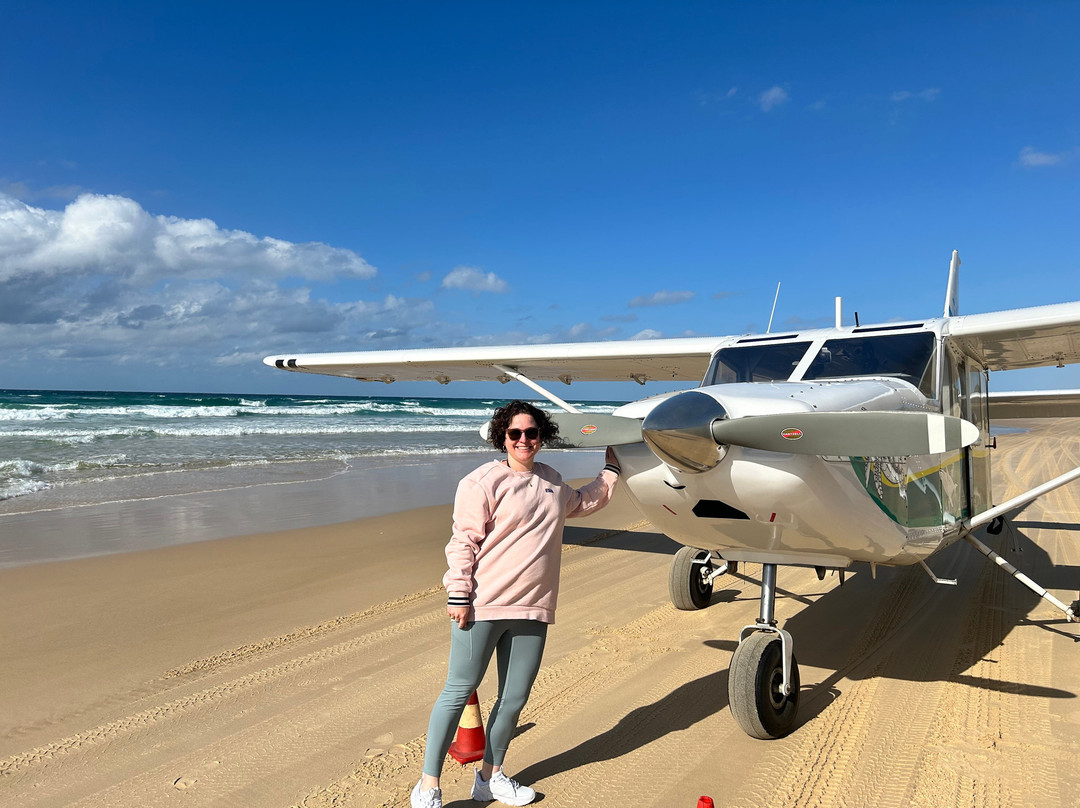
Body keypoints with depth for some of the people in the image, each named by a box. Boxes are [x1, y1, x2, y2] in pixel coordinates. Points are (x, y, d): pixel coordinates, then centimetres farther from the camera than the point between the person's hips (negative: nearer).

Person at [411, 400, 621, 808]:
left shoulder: (551, 480, 15)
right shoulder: (484, 480, -7)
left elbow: (583, 502, 37)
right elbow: (463, 541, -10)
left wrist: (610, 469, 35)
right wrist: (459, 595, -15)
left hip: (532, 611, 6)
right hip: (483, 606, -6)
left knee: (515, 698, 10)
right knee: (459, 691, 1)